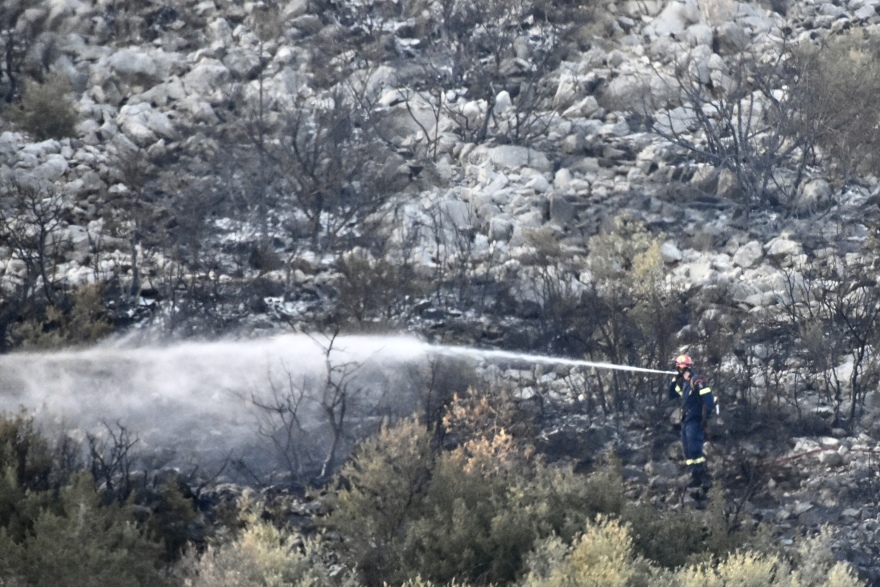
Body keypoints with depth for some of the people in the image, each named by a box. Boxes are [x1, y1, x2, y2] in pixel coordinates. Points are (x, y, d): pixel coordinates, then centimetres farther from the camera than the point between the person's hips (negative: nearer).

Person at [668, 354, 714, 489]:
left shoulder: (696, 381, -14)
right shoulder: (683, 382, 13)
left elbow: (708, 399, -20)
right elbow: (671, 395, 20)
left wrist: (706, 417, -23)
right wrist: (675, 381, 8)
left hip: (695, 421, -10)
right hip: (686, 421, 10)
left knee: (694, 450, -17)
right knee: (688, 452, 10)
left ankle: (705, 478, -17)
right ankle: (696, 477, 14)